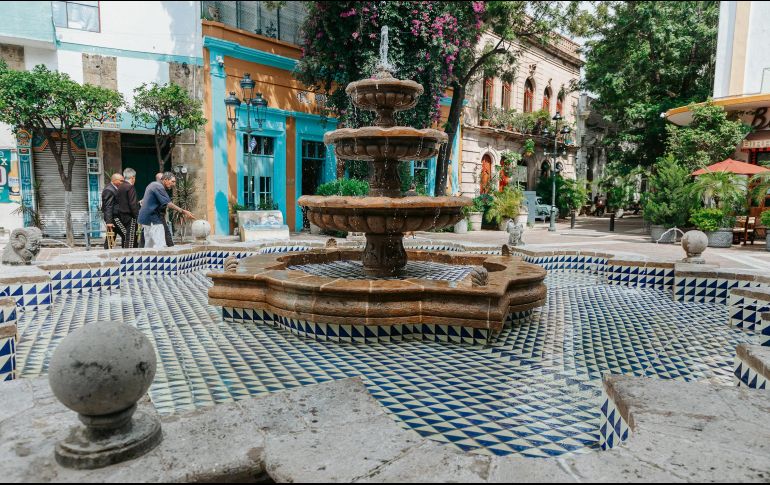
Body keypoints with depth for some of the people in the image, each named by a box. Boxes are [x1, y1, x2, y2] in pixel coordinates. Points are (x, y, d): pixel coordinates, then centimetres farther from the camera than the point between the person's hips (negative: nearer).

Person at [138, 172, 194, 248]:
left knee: (148, 246, 13)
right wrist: (183, 211, -27)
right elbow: (168, 204, -23)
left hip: (146, 219, 10)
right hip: (153, 219, -10)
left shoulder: (153, 185, 18)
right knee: (160, 245, -16)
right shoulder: (159, 187, -14)